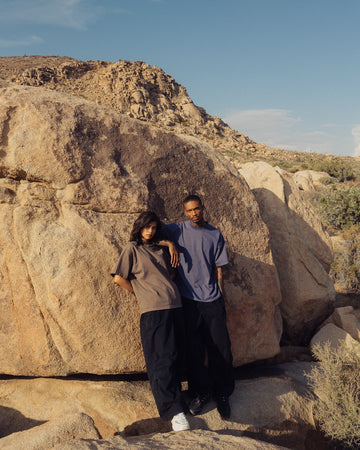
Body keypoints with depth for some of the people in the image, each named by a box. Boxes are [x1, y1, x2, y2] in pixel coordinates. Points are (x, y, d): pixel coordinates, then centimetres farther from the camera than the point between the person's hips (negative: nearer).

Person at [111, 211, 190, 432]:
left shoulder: (160, 249, 20)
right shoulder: (132, 249, 6)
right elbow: (119, 278, 1)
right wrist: (139, 291, 7)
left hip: (175, 305, 6)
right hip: (153, 309, -6)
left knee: (177, 356, 8)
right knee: (163, 358, -9)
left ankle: (174, 394, 26)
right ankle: (174, 410, -9)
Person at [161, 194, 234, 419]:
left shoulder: (215, 234, 9)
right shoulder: (177, 230, 4)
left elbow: (218, 268, 10)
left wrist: (221, 299, 8)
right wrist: (169, 244, -8)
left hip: (212, 300, 1)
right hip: (188, 299, -1)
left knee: (221, 349, 2)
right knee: (193, 350, 4)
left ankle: (222, 395, 21)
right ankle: (201, 393, 24)